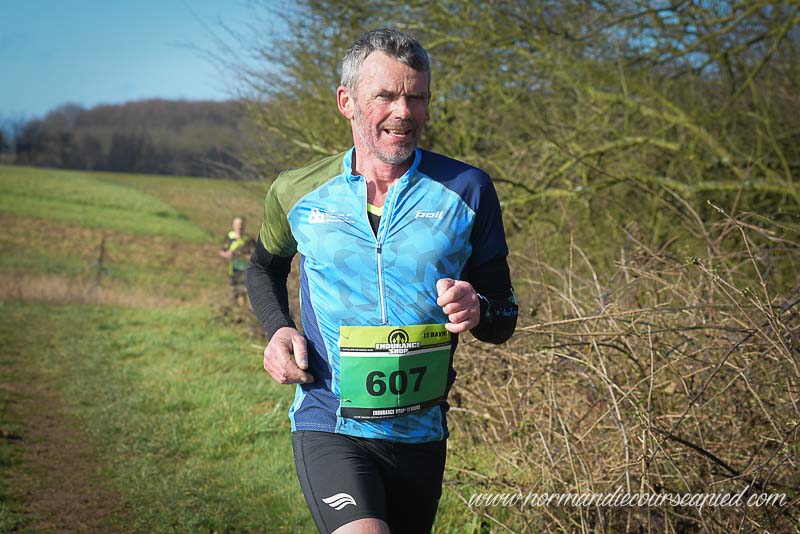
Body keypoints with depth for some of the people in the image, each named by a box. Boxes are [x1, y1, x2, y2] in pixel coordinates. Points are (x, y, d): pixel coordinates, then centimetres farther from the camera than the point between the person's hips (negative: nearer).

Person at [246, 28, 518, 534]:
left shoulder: (466, 189, -3)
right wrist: (279, 329, 1)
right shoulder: (297, 193, -1)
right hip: (329, 428, -2)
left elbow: (505, 319, 2)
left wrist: (477, 311, -21)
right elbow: (266, 267, 20)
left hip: (421, 434, 2)